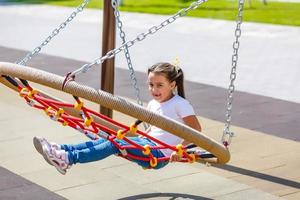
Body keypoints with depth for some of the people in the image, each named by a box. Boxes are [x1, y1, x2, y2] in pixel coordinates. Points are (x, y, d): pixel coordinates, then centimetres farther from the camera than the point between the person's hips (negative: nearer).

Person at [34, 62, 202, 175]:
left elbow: (196, 130, -17)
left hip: (160, 155, -8)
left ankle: (69, 159, -32)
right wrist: (140, 140, 16)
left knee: (116, 143, -24)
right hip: (149, 145, 8)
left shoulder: (180, 104, -11)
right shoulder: (153, 104, 14)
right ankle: (62, 149, -20)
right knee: (107, 139, -10)